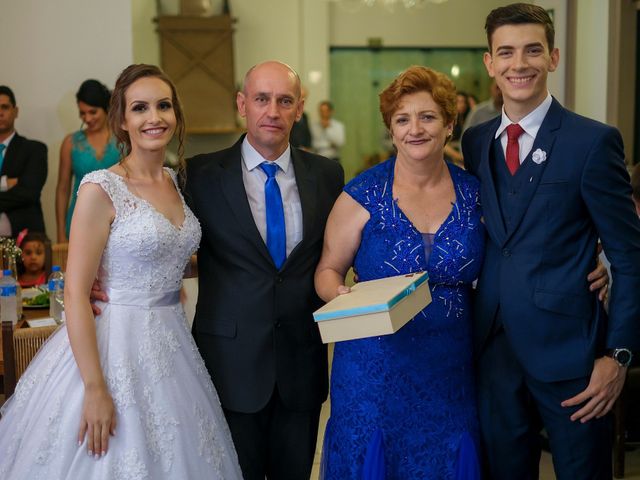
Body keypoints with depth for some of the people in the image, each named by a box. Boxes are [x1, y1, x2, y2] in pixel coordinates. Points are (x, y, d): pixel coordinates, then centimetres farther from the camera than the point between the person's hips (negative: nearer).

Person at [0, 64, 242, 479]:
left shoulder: (176, 181, 6)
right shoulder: (101, 189, -14)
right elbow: (75, 293, -17)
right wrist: (95, 388, -20)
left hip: (172, 345, 7)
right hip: (117, 346, -6)